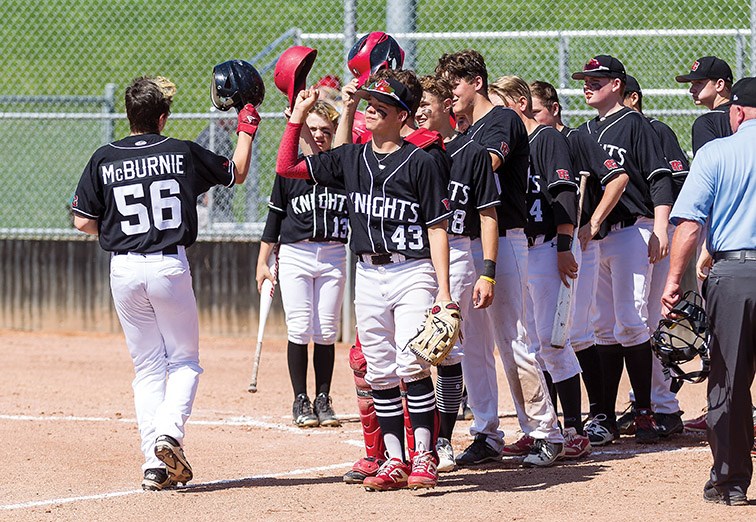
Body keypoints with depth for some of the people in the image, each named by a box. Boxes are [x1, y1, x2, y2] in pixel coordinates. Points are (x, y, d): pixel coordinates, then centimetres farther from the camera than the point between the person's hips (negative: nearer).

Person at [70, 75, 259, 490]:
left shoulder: (104, 160, 0)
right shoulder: (183, 154, -2)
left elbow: (83, 221, 2)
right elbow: (237, 172, 13)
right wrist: (246, 128, 25)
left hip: (123, 269, 2)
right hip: (170, 266, -2)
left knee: (147, 367, 11)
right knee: (184, 360, 11)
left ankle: (154, 463, 3)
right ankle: (169, 432, -15)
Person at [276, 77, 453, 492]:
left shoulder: (419, 162, -5)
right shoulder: (351, 158, 9)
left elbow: (437, 228, -6)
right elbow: (286, 168, 9)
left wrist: (443, 290, -12)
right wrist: (297, 116, 3)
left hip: (413, 273, -5)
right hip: (369, 275, 5)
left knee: (412, 365, -17)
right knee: (379, 372, 5)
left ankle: (423, 457, -11)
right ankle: (395, 461, 10)